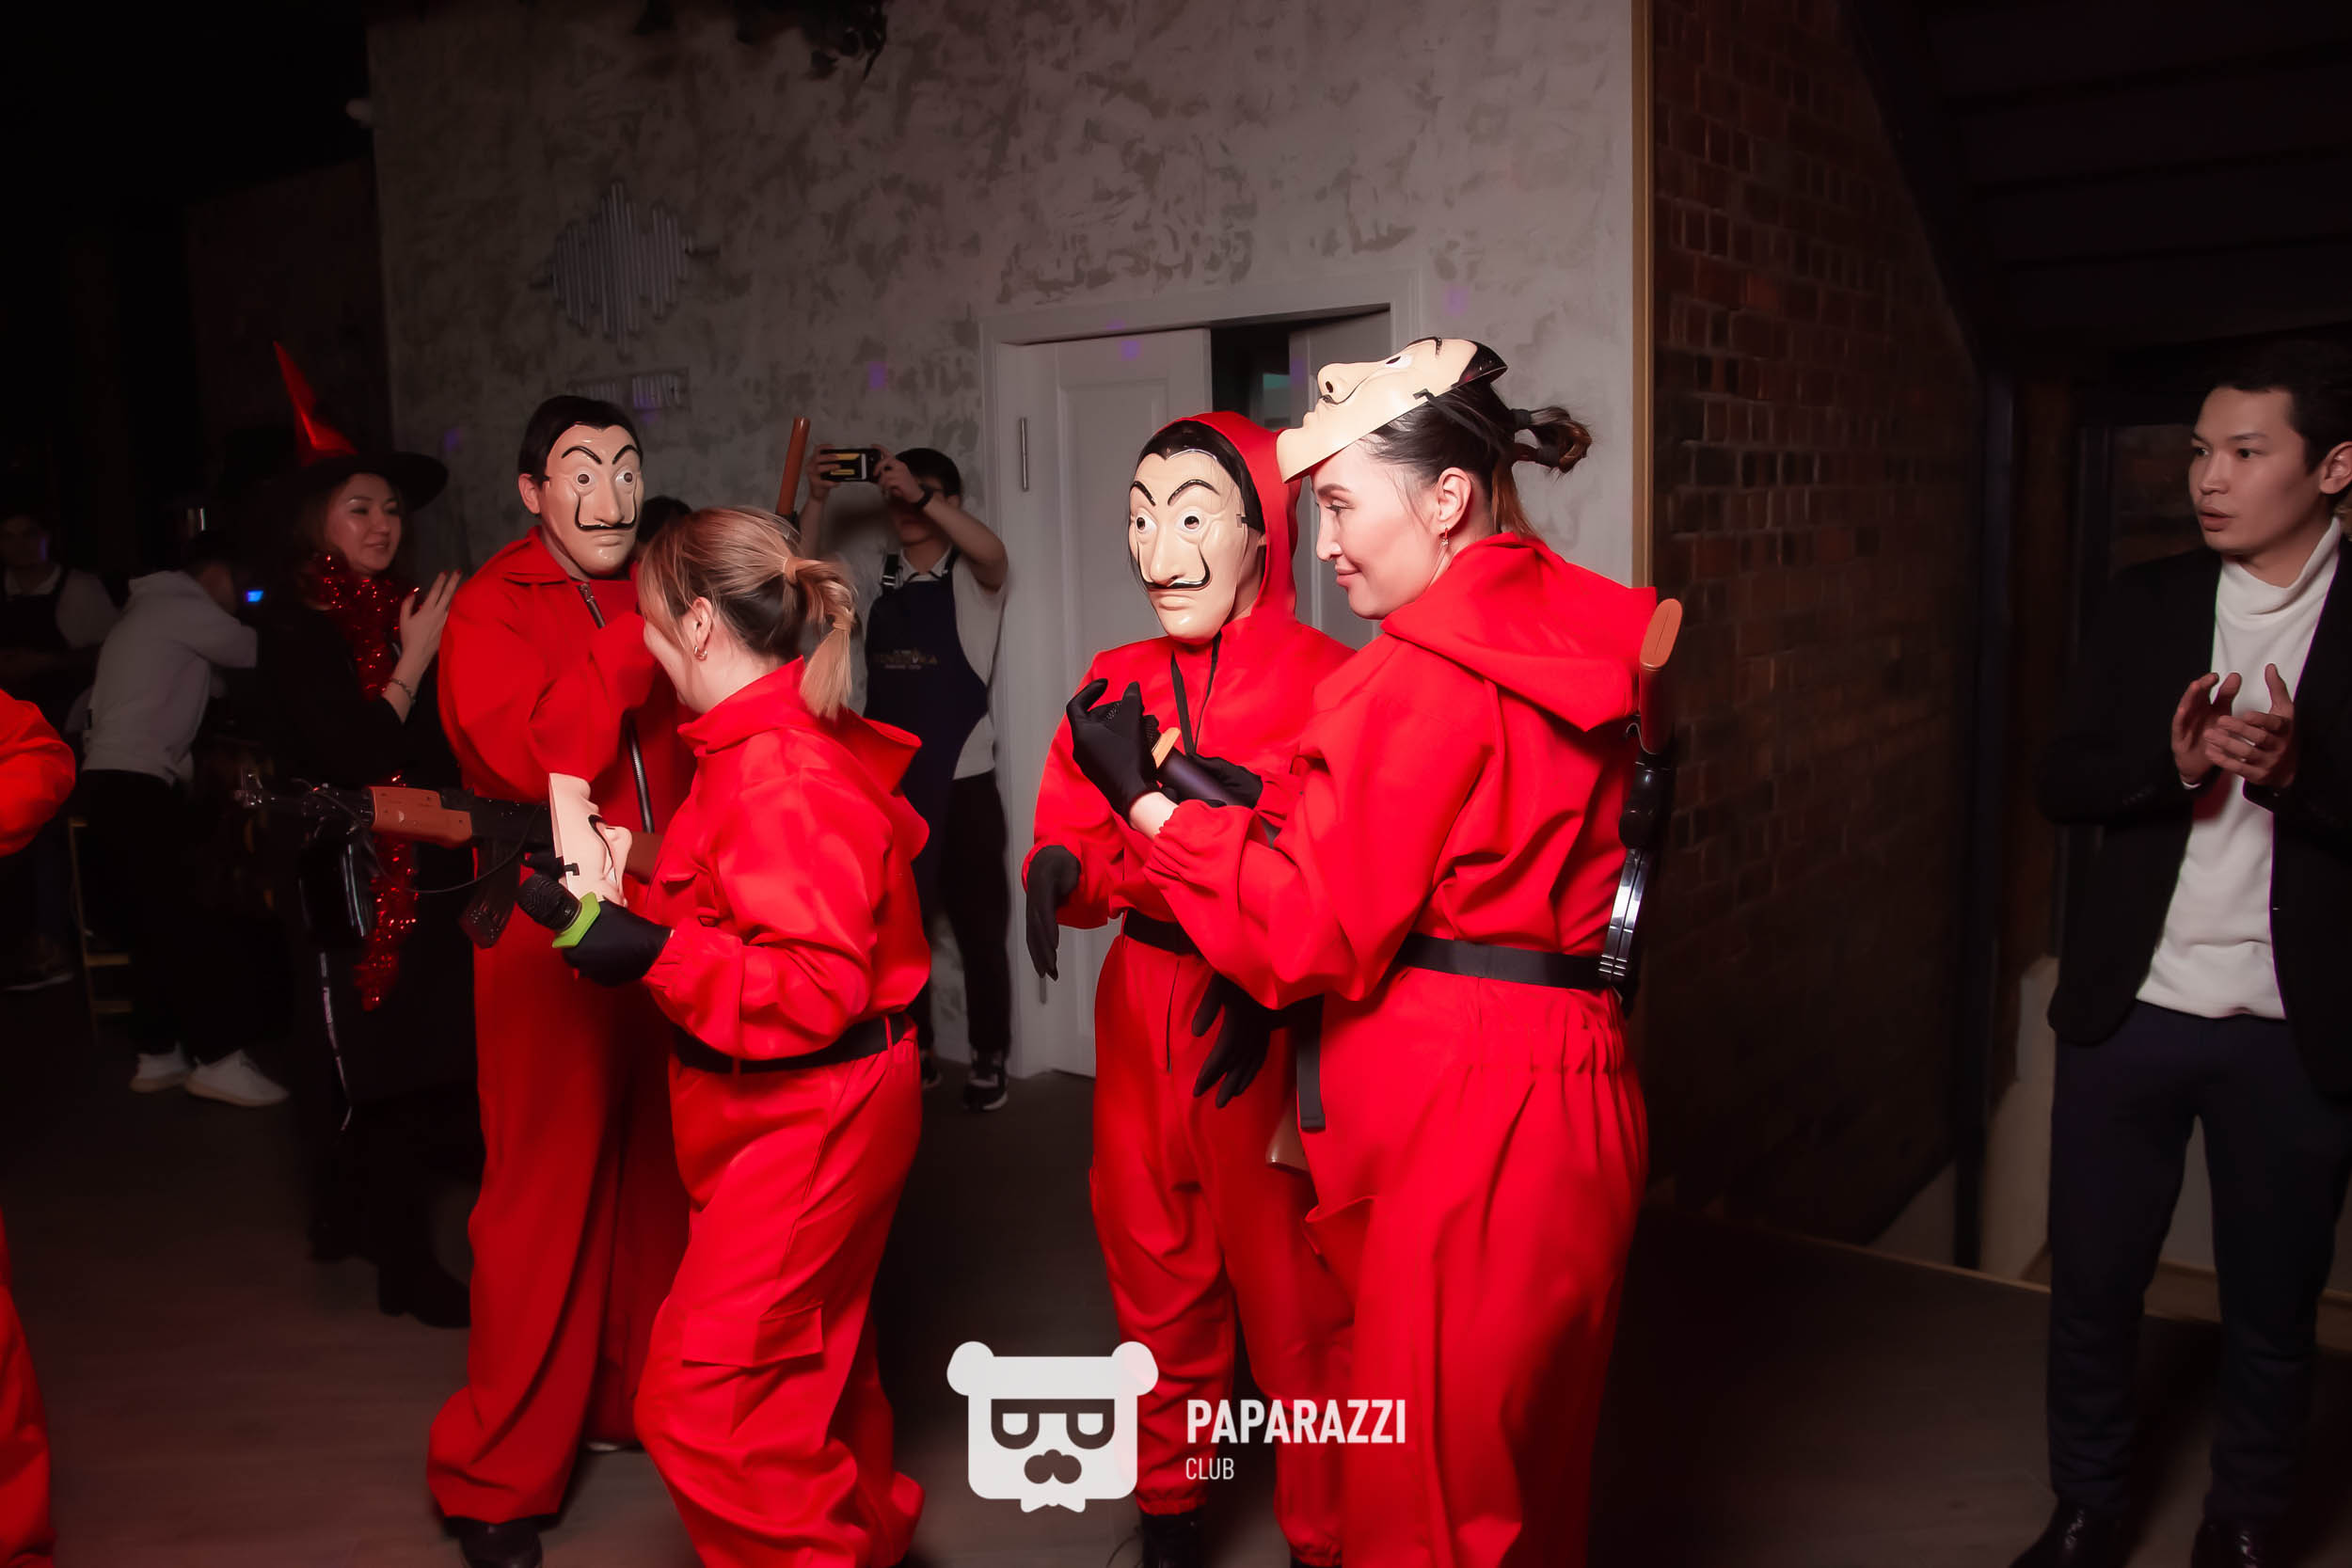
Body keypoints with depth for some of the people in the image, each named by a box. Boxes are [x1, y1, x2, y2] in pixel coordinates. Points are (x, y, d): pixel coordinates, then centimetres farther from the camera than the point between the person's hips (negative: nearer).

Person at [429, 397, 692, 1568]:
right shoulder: (492, 610, -6)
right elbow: (536, 759, -21)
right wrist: (634, 642, -19)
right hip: (551, 939, -5)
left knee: (659, 1179, 14)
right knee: (544, 1197, 0)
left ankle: (635, 1394, 34)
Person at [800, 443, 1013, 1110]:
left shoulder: (970, 573, -4)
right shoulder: (873, 566, 8)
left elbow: (992, 551, -27)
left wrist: (920, 493, -30)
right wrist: (816, 501, -13)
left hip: (962, 778, -4)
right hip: (888, 780, 4)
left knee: (979, 927, 4)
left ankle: (990, 1059, 16)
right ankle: (914, 1049, 28)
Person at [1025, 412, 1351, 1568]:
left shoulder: (1328, 683, -11)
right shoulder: (1115, 681, 6)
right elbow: (1070, 842, 3)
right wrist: (1061, 869, -19)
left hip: (1271, 1028, -5)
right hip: (1141, 1018, 5)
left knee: (1294, 1298, 4)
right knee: (1158, 1285, 18)